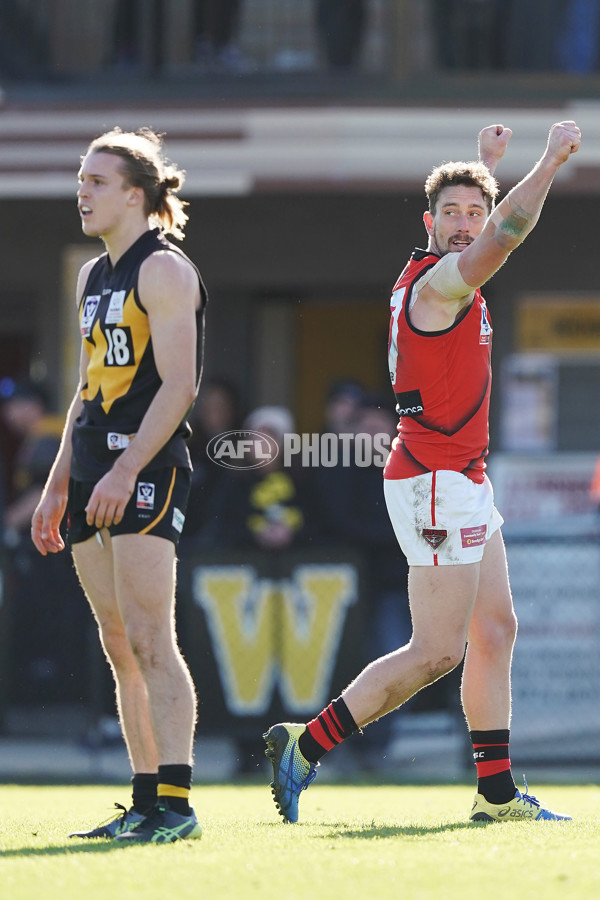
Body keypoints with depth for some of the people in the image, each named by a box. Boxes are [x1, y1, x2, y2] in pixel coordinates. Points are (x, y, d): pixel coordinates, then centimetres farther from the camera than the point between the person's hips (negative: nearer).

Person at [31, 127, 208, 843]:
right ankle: (145, 803, 10)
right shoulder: (95, 276, 19)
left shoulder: (163, 271, -8)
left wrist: (125, 471, -21)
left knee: (148, 641, -13)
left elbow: (178, 385, -15)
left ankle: (175, 804, -14)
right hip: (95, 474, 9)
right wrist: (58, 484, 20)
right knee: (119, 646, 7)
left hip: (147, 469, -9)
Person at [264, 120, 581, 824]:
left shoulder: (443, 275, 12)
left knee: (496, 631, 9)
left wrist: (487, 162, 39)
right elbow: (506, 235, -29)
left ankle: (497, 791, 11)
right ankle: (303, 748, -8)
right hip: (437, 482, -10)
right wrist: (552, 160, -23)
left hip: (463, 483, 10)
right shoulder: (438, 282, -15)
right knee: (437, 652, -10)